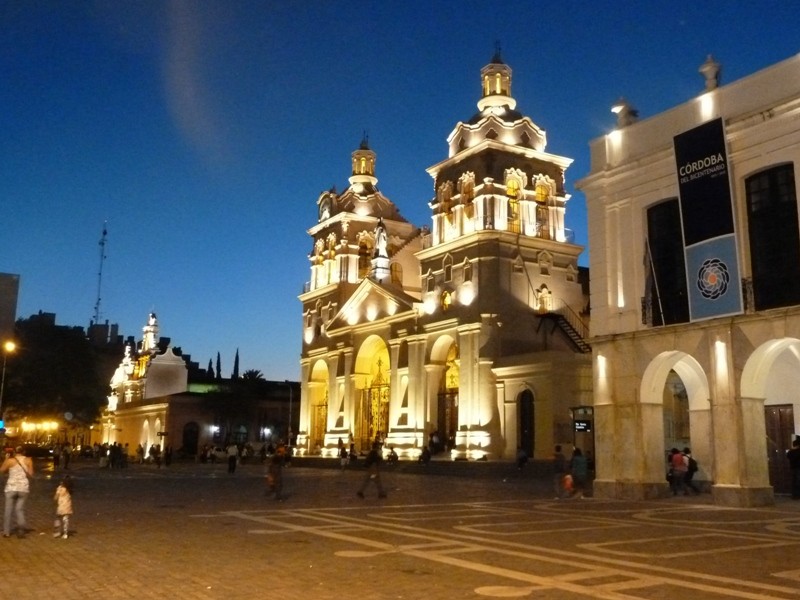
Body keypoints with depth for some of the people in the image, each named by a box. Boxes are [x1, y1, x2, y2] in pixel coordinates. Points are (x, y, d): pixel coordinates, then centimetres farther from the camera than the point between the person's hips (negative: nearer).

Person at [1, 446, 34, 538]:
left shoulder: (10, 460, -5)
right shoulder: (28, 460, -1)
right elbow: (31, 474, -1)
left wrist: (6, 459, 15)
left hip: (11, 487, -1)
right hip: (24, 488, 1)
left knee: (8, 510, 10)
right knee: (19, 509, 10)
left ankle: (6, 532, 12)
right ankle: (21, 530, -8)